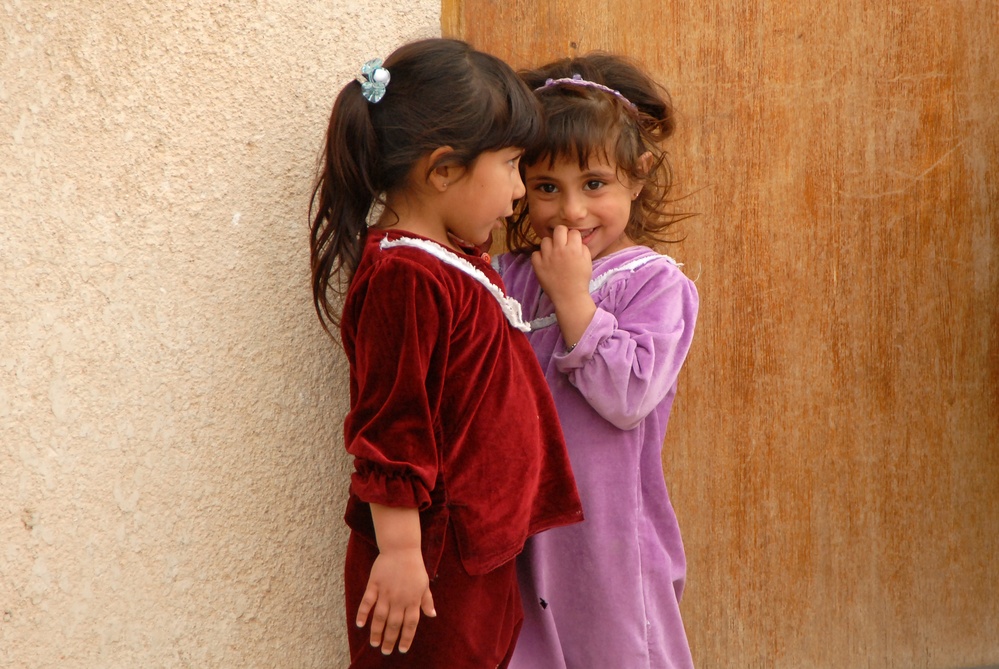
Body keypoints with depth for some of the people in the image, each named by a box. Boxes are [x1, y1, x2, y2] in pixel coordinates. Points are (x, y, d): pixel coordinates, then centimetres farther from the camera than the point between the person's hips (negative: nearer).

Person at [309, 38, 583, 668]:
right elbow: (389, 429, -22)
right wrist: (400, 552, -21)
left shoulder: (450, 262, 11)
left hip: (482, 553, 10)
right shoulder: (407, 278, -20)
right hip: (432, 567, -10)